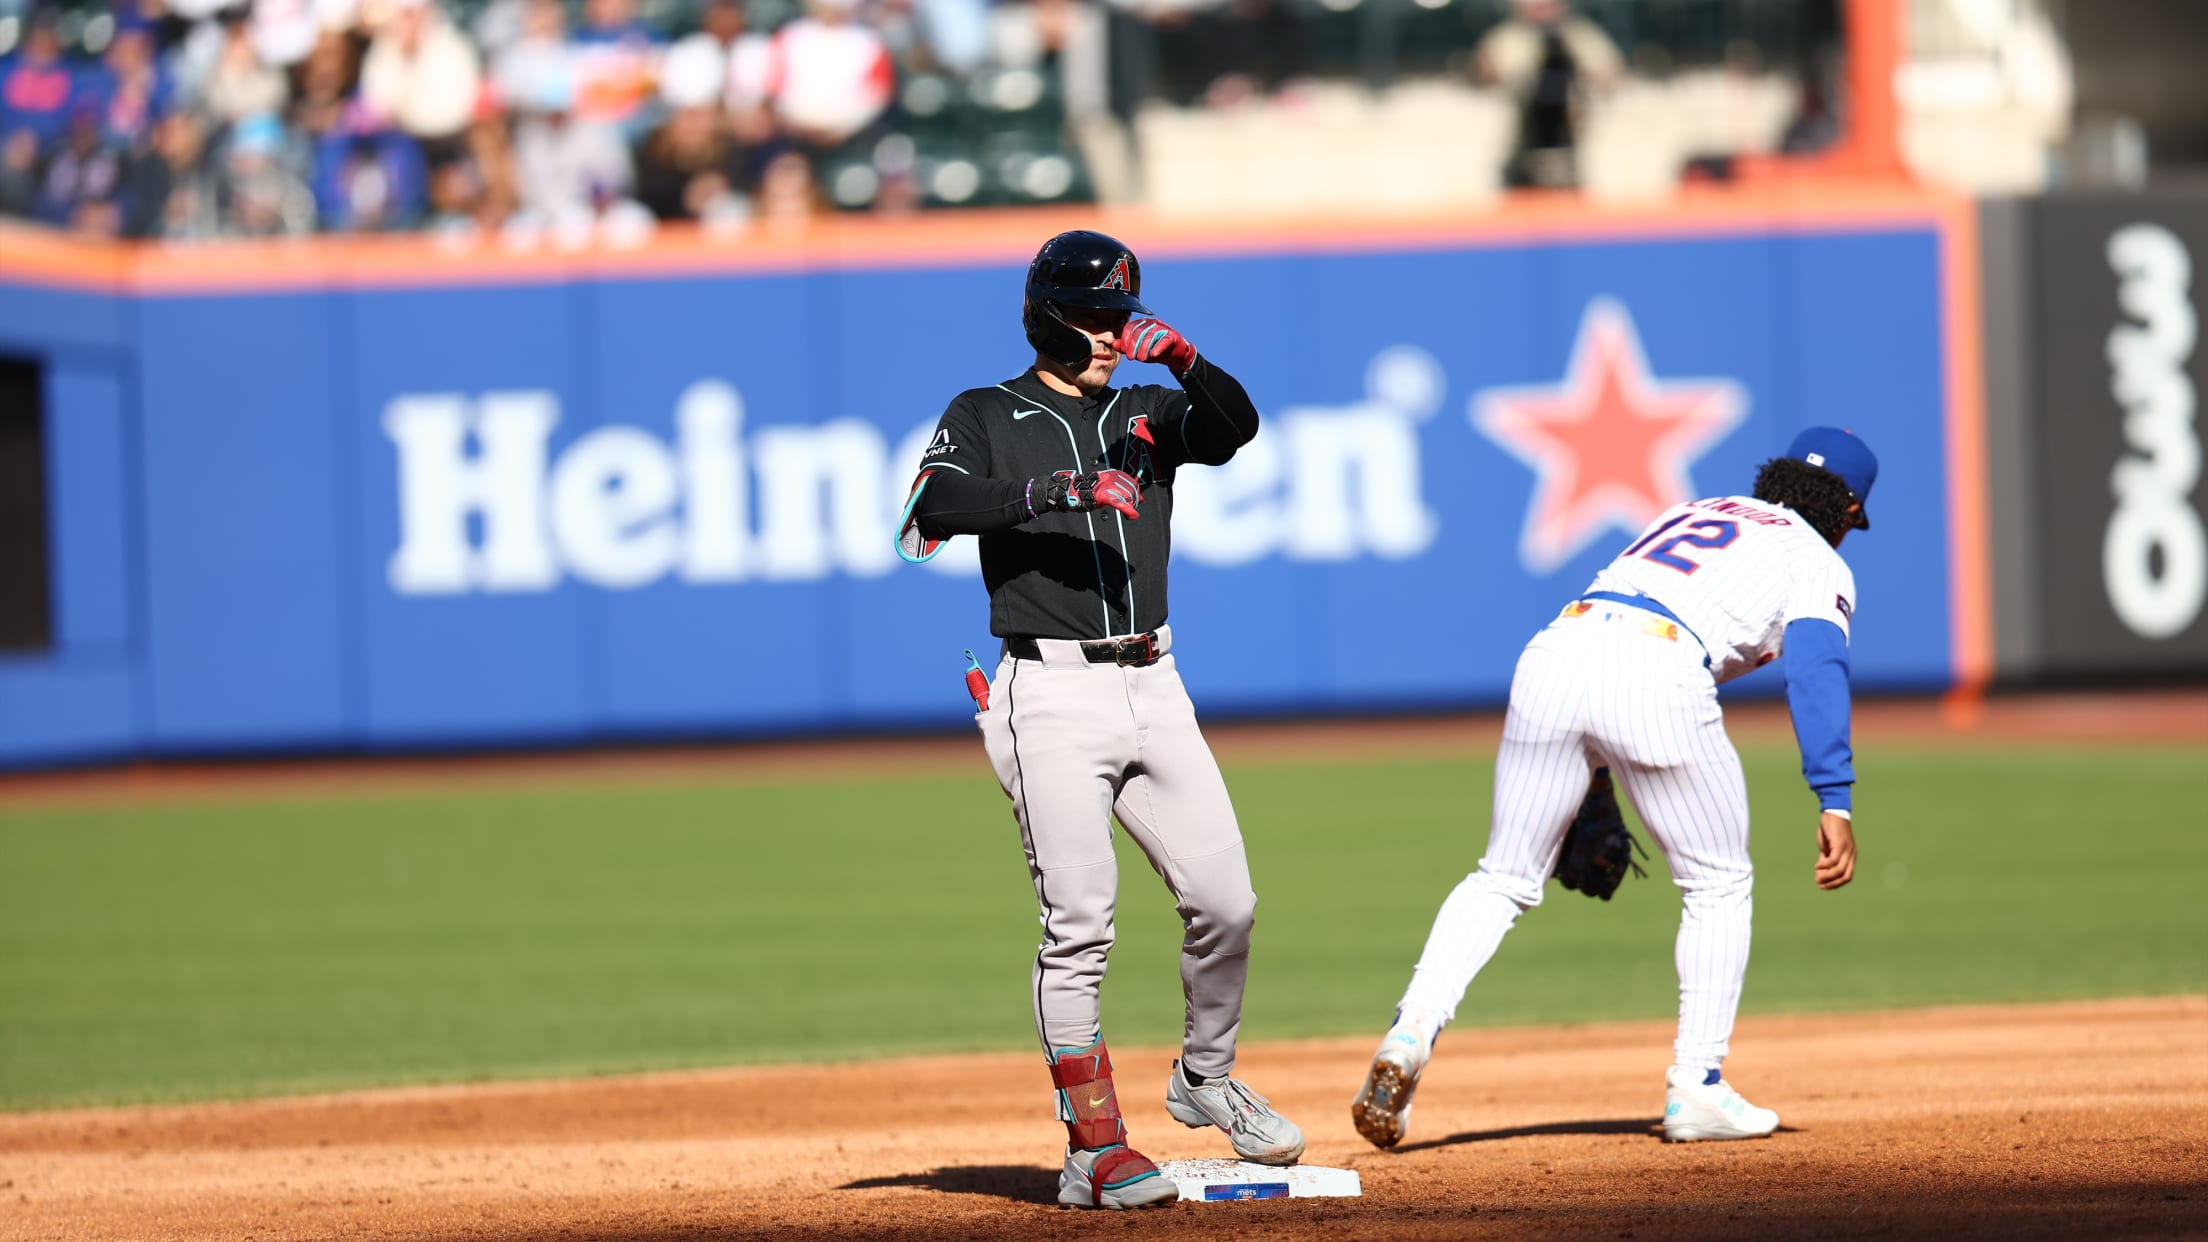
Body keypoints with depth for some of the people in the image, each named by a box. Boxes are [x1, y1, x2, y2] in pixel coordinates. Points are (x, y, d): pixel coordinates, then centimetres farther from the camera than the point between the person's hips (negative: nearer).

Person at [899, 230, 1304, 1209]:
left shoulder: (1145, 415, 16)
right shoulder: (986, 419, 5)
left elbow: (1236, 427, -4)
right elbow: (932, 513, -14)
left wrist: (1183, 359, -22)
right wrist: (1060, 488, -25)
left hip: (1152, 687, 5)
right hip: (1052, 694, -5)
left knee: (1225, 904, 3)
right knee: (1078, 927, -9)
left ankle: (1205, 1080, 26)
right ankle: (1094, 1147, -6)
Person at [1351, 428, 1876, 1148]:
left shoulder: (1688, 515, 37)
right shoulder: (1819, 561, 19)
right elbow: (1816, 666, -2)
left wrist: (1594, 791, 34)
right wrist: (1835, 803, -11)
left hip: (1555, 649, 5)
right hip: (1658, 676, -5)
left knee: (1504, 877, 16)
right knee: (1719, 884, 16)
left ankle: (1411, 1031, -5)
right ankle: (1695, 1089, 12)